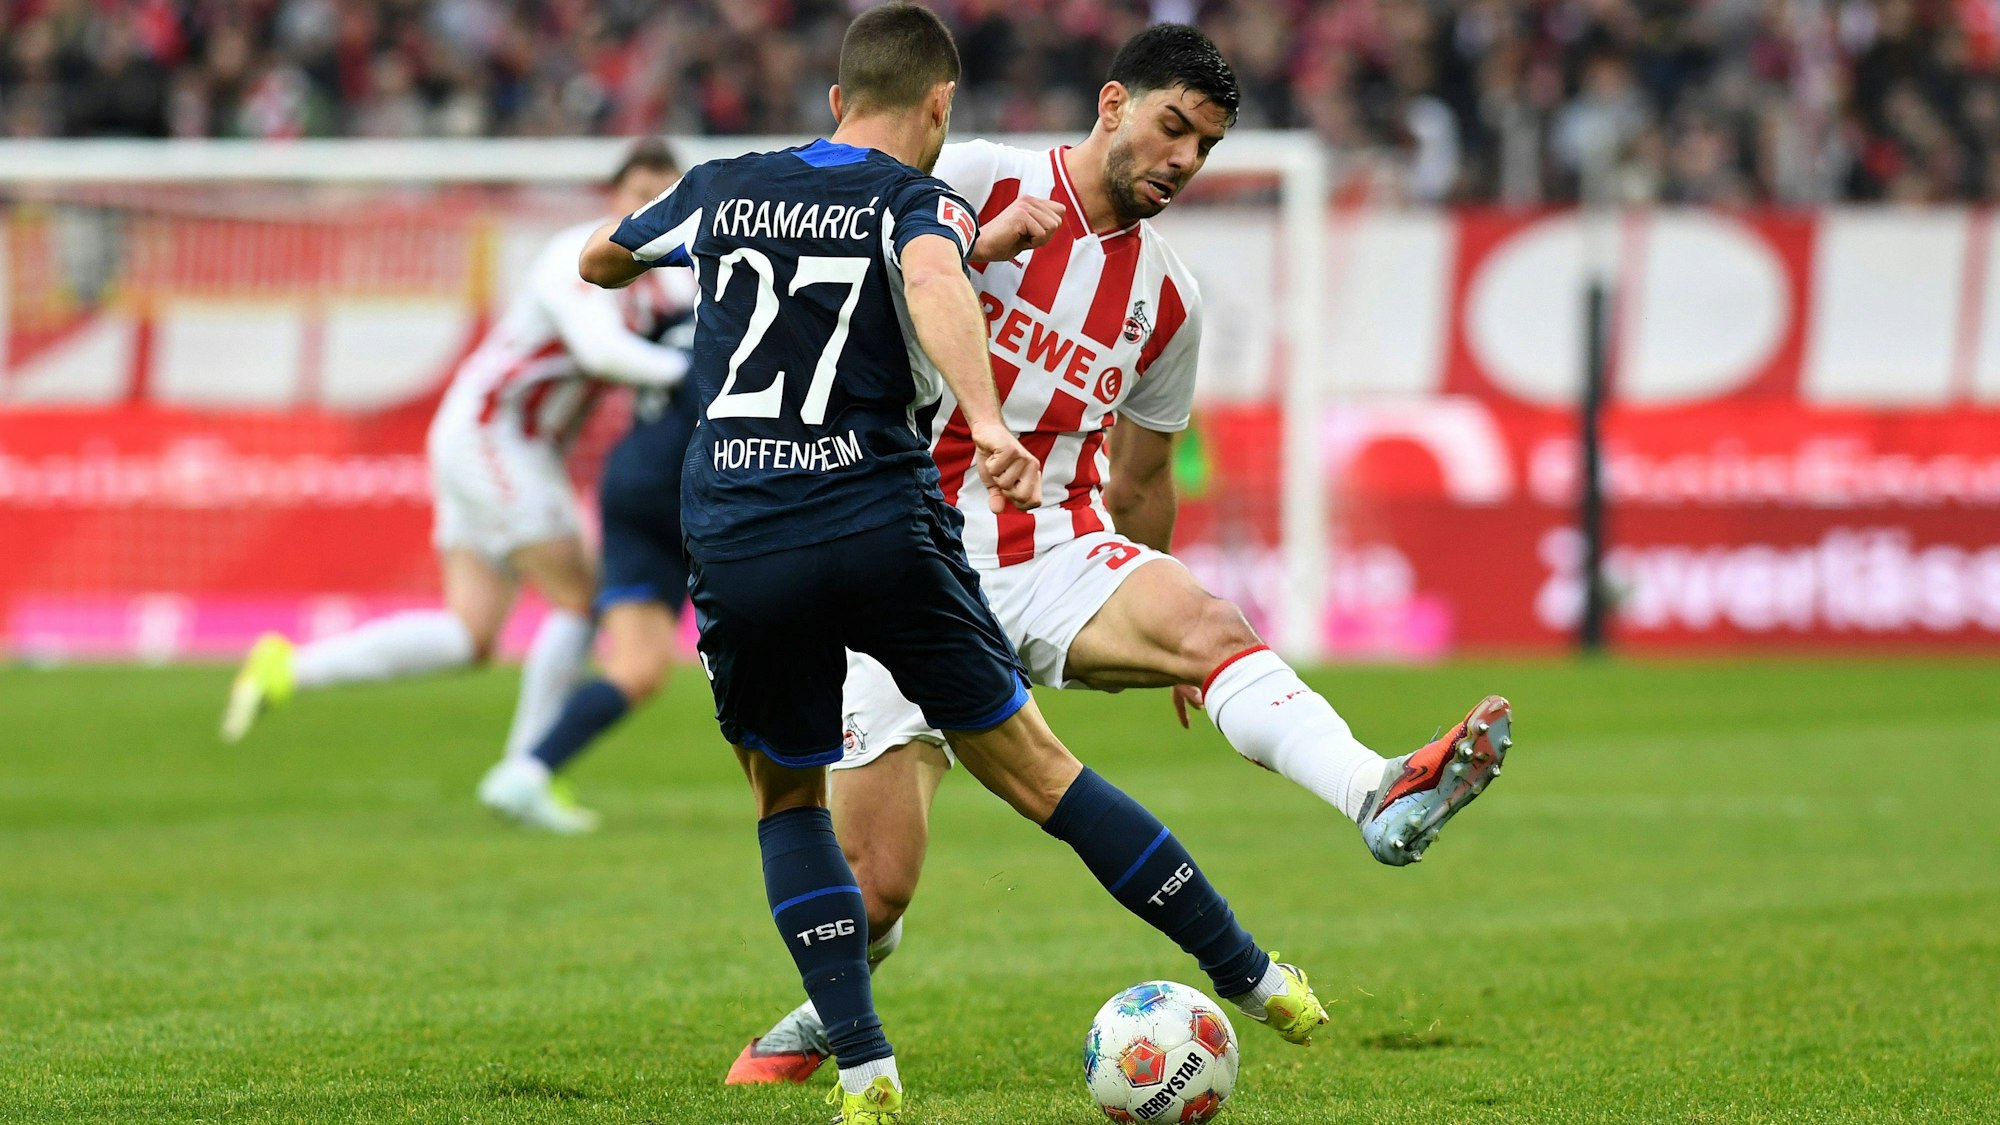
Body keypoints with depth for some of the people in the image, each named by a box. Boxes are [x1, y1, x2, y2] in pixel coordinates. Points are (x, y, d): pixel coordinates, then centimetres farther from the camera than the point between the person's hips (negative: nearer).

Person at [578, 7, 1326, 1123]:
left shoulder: (726, 188, 13)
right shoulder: (921, 203, 2)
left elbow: (599, 262, 31)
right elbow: (934, 281, -23)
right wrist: (988, 426, -36)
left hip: (736, 549, 2)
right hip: (885, 527, -2)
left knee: (789, 801, 20)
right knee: (1034, 767, 9)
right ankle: (1253, 977, 13)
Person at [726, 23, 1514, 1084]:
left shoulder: (1166, 301, 11)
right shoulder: (980, 182, -3)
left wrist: (1156, 643, 30)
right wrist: (978, 247, -24)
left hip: (1054, 550, 3)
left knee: (1206, 622, -30)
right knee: (876, 885, -8)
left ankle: (1381, 798, -55)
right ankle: (819, 1019, 26)